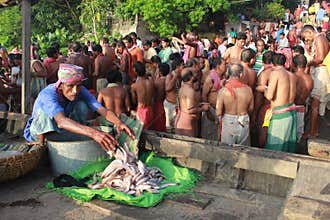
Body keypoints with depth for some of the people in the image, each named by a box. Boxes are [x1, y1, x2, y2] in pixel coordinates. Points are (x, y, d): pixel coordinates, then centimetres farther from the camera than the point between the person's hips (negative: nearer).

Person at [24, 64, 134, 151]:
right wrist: (92, 132, -70)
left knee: (81, 105, -21)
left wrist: (118, 122, -54)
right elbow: (61, 121, -55)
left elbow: (101, 109, -31)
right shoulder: (48, 95, -36)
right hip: (38, 132, -4)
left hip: (61, 131, 4)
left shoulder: (81, 90, -20)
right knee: (45, 111, -36)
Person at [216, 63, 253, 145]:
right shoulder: (248, 90, -10)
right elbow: (250, 109, 3)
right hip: (244, 124, 2)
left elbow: (218, 112, -13)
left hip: (228, 124, -1)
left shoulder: (223, 91, -16)